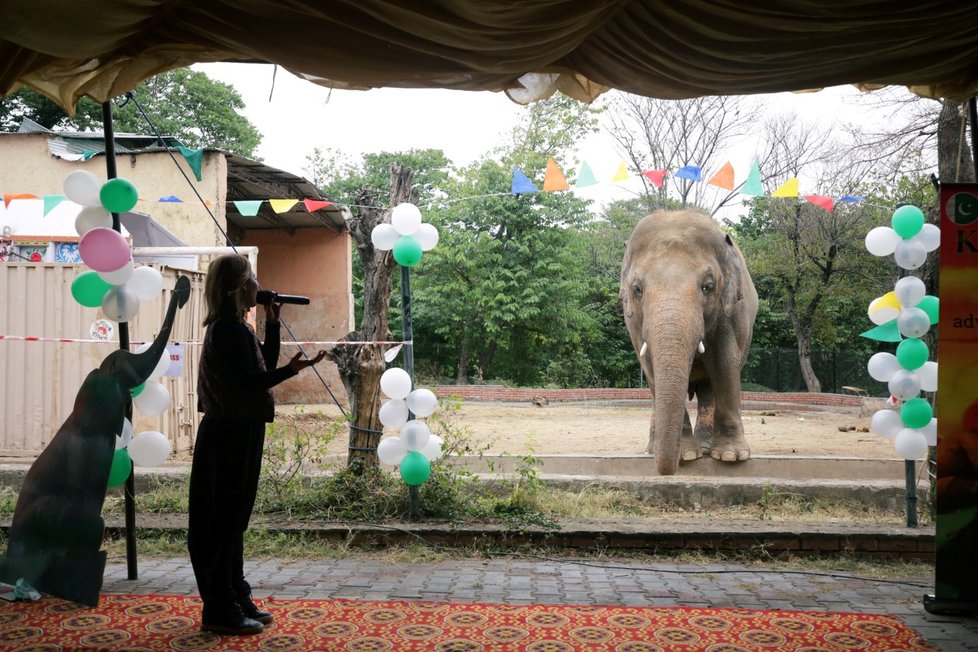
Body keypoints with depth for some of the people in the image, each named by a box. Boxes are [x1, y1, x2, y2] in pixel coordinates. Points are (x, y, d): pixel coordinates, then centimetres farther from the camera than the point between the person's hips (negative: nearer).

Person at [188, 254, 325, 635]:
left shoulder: (235, 328, 13)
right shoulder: (228, 329, -17)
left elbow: (263, 367, 19)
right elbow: (244, 386, -22)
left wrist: (272, 324, 13)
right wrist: (290, 371, -29)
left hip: (237, 434, 10)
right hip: (231, 435, -10)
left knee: (232, 521, 15)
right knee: (223, 522, -3)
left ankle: (236, 600, 24)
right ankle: (220, 611, 6)